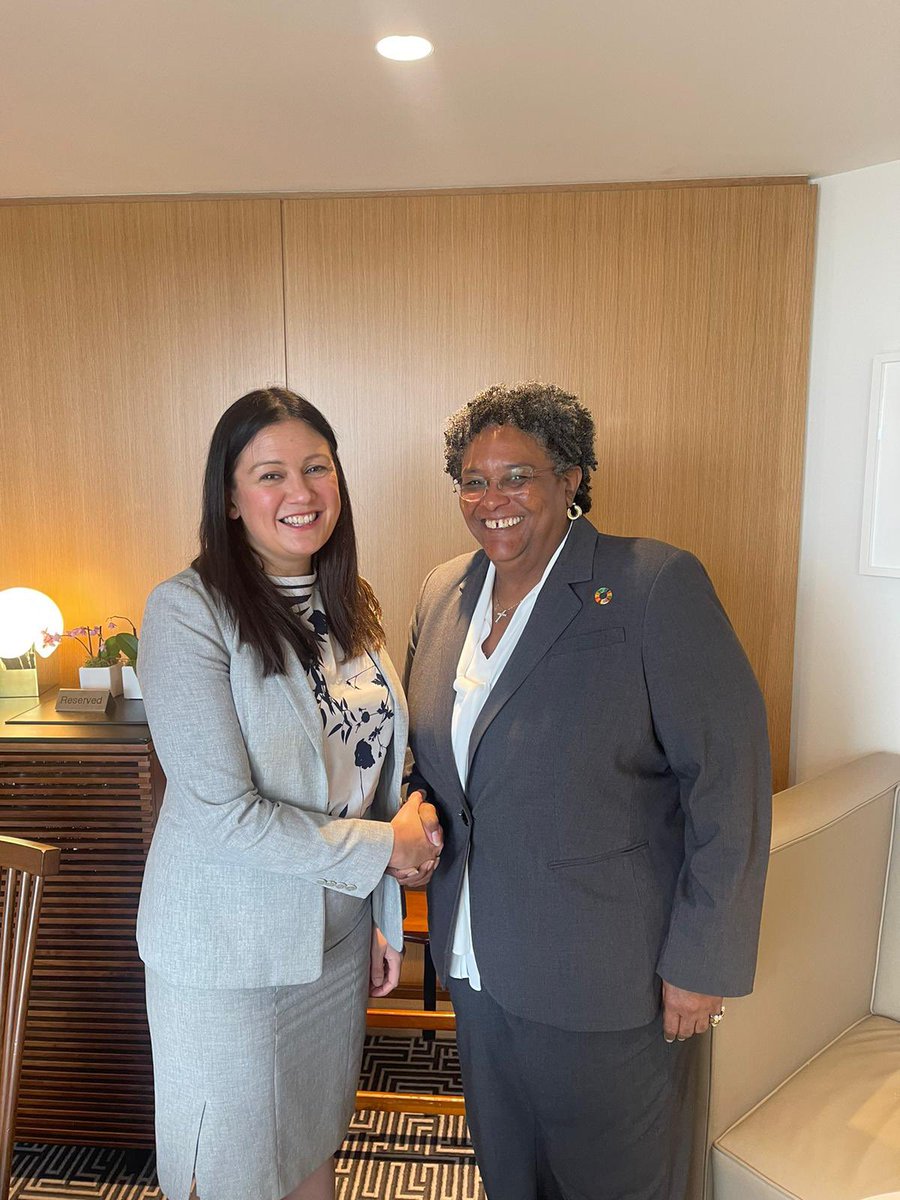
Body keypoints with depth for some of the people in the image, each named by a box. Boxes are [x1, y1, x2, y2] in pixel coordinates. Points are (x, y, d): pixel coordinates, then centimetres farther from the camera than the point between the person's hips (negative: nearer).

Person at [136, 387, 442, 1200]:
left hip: (338, 935, 6)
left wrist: (385, 918, 9)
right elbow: (223, 811, -22)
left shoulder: (348, 604, 1)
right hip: (230, 952, -5)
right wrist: (383, 848, -15)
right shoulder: (188, 610, -19)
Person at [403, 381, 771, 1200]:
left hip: (602, 979, -5)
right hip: (477, 962, 6)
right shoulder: (443, 593, 3)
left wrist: (702, 961, -15)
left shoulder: (657, 584, -17)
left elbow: (729, 772, -17)